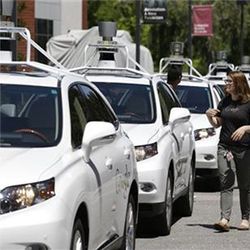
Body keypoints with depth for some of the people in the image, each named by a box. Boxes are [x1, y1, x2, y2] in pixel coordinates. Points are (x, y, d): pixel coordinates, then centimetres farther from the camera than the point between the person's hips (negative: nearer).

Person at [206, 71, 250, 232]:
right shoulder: (224, 102, 13)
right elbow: (217, 124, 20)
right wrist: (209, 115, 3)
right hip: (225, 147, 4)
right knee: (226, 183, -7)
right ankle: (225, 219, -16)